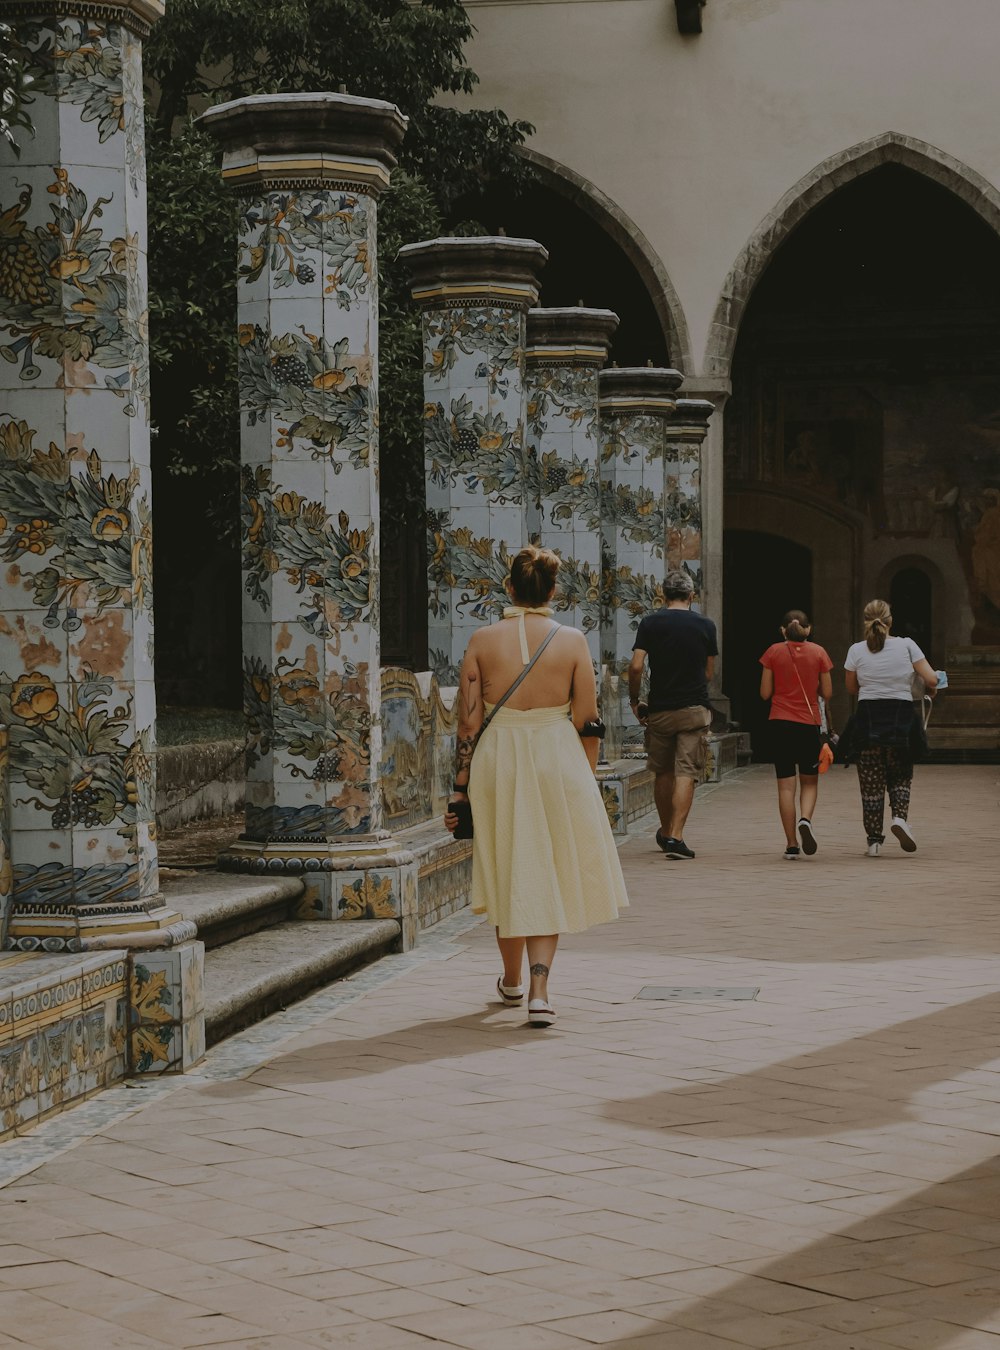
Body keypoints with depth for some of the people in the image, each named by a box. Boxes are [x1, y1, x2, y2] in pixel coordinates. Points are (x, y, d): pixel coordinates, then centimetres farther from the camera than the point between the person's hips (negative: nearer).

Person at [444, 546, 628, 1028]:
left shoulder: (482, 641, -3)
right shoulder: (572, 641, -4)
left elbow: (468, 723, -3)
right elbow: (587, 722, -2)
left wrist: (461, 789, 4)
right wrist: (587, 781, 12)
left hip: (497, 760, 1)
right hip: (556, 761, -1)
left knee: (507, 873, 17)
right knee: (548, 878, 7)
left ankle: (512, 980, 34)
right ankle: (538, 989, -9)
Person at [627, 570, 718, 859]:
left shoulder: (650, 623, -2)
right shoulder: (705, 625, 2)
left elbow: (636, 666, -9)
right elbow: (710, 673, 10)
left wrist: (634, 700, 5)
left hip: (659, 708, 1)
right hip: (694, 708, -1)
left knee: (663, 772, 16)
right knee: (686, 773, -4)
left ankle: (665, 832, 30)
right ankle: (675, 836, -14)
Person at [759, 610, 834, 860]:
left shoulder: (774, 652, -1)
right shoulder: (818, 652, -1)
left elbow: (765, 693, -1)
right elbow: (827, 693, 1)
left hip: (780, 723, 0)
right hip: (809, 723, 0)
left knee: (786, 785, 4)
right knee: (809, 781, 15)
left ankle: (792, 845, 1)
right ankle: (806, 819, -15)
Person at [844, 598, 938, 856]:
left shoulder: (857, 651, -1)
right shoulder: (906, 645, -3)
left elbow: (851, 687, 10)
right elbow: (931, 679, -4)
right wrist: (930, 690, 18)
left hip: (868, 717, 0)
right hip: (901, 717, 0)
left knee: (871, 782, 7)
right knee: (900, 776, 17)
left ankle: (874, 840, 7)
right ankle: (900, 816, -10)